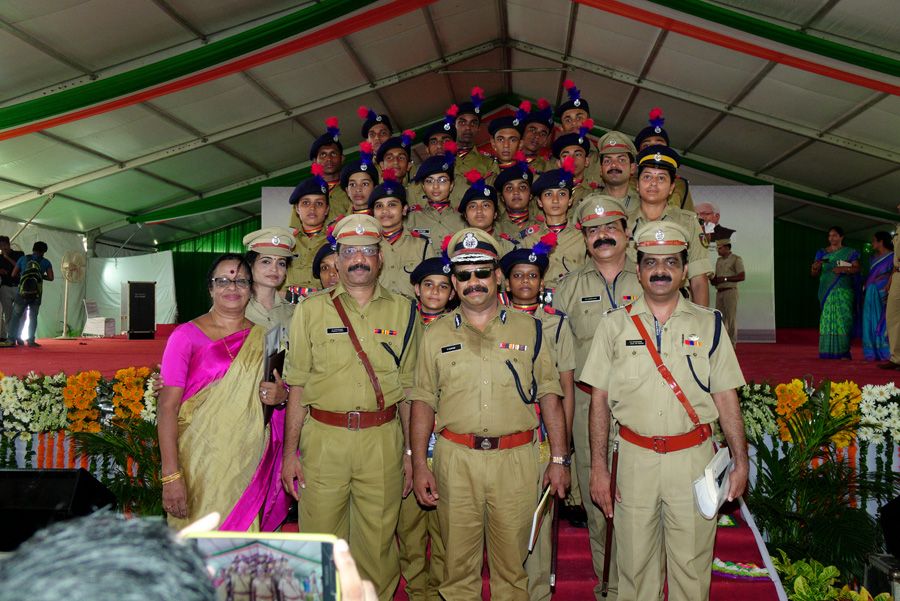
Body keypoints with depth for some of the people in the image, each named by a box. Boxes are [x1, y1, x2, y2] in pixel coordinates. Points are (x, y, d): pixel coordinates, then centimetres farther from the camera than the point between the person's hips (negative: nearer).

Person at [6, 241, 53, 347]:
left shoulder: (23, 258, 7)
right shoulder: (45, 262, 6)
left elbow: (13, 275, 4)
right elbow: (51, 278, -1)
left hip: (22, 292, 0)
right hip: (36, 294, 0)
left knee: (16, 316, 11)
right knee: (33, 317, 8)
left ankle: (12, 338, 6)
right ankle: (30, 340, 2)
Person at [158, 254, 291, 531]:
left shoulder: (263, 337, 7)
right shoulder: (186, 336, -5)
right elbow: (167, 407, -9)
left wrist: (282, 396, -5)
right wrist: (171, 476, -15)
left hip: (250, 463, 3)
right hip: (200, 464, -3)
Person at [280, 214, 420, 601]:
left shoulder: (403, 311, 5)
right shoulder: (311, 310, 3)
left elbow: (409, 388, 7)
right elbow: (297, 385, 3)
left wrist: (411, 452, 5)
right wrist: (290, 451, -2)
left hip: (383, 440, 1)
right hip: (323, 438, 0)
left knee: (377, 543, 9)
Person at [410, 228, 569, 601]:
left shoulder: (529, 329, 6)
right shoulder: (436, 336, 7)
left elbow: (550, 396, 6)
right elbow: (423, 402, 7)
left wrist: (559, 459, 2)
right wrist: (419, 465, 0)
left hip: (516, 459, 0)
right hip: (455, 459, 1)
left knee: (512, 563, 9)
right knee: (458, 562, 10)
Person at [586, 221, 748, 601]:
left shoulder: (708, 324, 4)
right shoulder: (614, 325, 2)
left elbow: (726, 398, 5)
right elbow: (599, 400, 2)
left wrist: (740, 462, 0)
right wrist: (598, 468, -2)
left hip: (693, 459, 0)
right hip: (634, 458, 0)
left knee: (691, 563, 8)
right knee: (634, 562, 10)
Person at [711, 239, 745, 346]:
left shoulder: (736, 259, -4)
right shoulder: (719, 260, 18)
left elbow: (742, 277, -12)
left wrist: (725, 279, -15)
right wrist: (713, 279, 2)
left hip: (730, 291, -7)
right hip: (719, 292, 7)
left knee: (731, 318, -6)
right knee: (719, 317, 7)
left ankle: (732, 343, -3)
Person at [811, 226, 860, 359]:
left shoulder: (850, 252, 9)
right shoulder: (822, 253, 14)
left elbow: (857, 268, -1)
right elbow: (814, 274, 10)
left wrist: (844, 269, -18)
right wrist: (815, 268, -12)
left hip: (843, 290, -2)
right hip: (827, 290, 2)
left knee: (843, 318, -9)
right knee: (827, 318, -5)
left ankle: (844, 351, -8)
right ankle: (828, 351, -4)